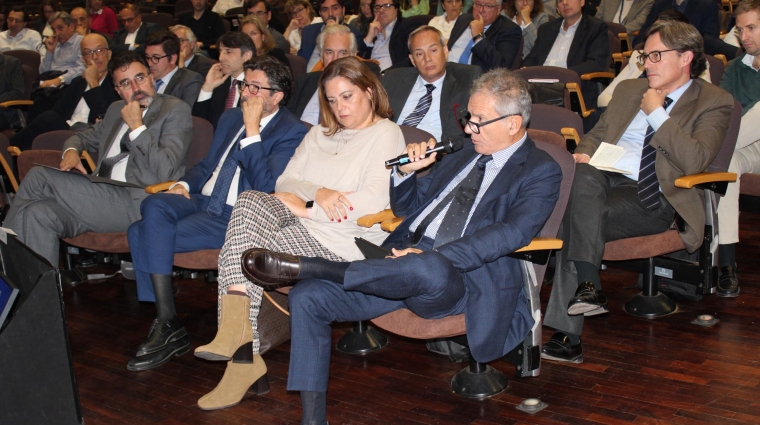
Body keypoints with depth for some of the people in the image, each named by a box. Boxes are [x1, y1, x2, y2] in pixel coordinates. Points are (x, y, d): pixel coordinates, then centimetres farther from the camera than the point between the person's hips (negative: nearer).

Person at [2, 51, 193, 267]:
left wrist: (137, 127, -12)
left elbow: (165, 170, -12)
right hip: (102, 197, 7)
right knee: (38, 213, -21)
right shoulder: (116, 110, 23)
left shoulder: (176, 109, 0)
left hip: (136, 204, -7)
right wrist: (71, 150, 12)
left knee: (38, 177, -15)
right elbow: (86, 137, 36)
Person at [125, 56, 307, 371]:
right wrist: (183, 184, 6)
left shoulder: (292, 133, -5)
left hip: (235, 216, -7)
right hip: (201, 200, 7)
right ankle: (165, 322, -23)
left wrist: (252, 130, -18)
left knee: (145, 234, -23)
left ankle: (167, 326, -12)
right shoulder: (231, 118, 20)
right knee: (154, 206, -25)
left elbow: (266, 187, -17)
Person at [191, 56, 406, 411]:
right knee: (251, 201, -25)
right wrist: (319, 194, -8)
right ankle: (237, 333, -30)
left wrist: (305, 207, -8)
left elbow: (373, 203, -11)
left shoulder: (385, 134, 4)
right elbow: (285, 183, 14)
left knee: (249, 247, -26)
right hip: (303, 226, 6)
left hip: (345, 242, -6)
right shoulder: (319, 135, 27)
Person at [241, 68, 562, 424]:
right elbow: (406, 208, 30)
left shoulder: (541, 172, 2)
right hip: (402, 262, 7)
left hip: (455, 278, -7)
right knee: (307, 297, -10)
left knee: (428, 270, -43)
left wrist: (433, 257, -26)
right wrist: (405, 173, 6)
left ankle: (303, 265, -28)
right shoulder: (463, 155, 24)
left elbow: (512, 233, -16)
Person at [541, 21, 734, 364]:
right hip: (604, 179, 5)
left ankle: (565, 335, -28)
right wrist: (583, 154, 1)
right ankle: (587, 284, -37)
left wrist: (656, 113, -7)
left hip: (651, 199, -5)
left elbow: (695, 160, -11)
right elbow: (597, 135, 25)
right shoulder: (629, 90, 23)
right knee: (583, 175, -32)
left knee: (575, 221, -29)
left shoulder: (714, 103, 4)